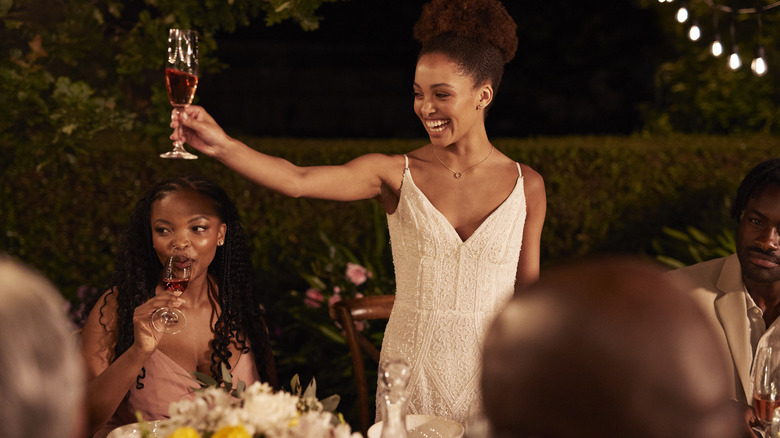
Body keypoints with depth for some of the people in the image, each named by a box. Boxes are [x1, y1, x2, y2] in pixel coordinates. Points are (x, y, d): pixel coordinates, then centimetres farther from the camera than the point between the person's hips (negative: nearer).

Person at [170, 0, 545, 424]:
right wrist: (223, 146, -32)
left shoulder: (526, 186, -2)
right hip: (410, 371, 0)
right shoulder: (395, 173, -5)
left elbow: (528, 293, 3)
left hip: (488, 372, 0)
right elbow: (297, 180, -19)